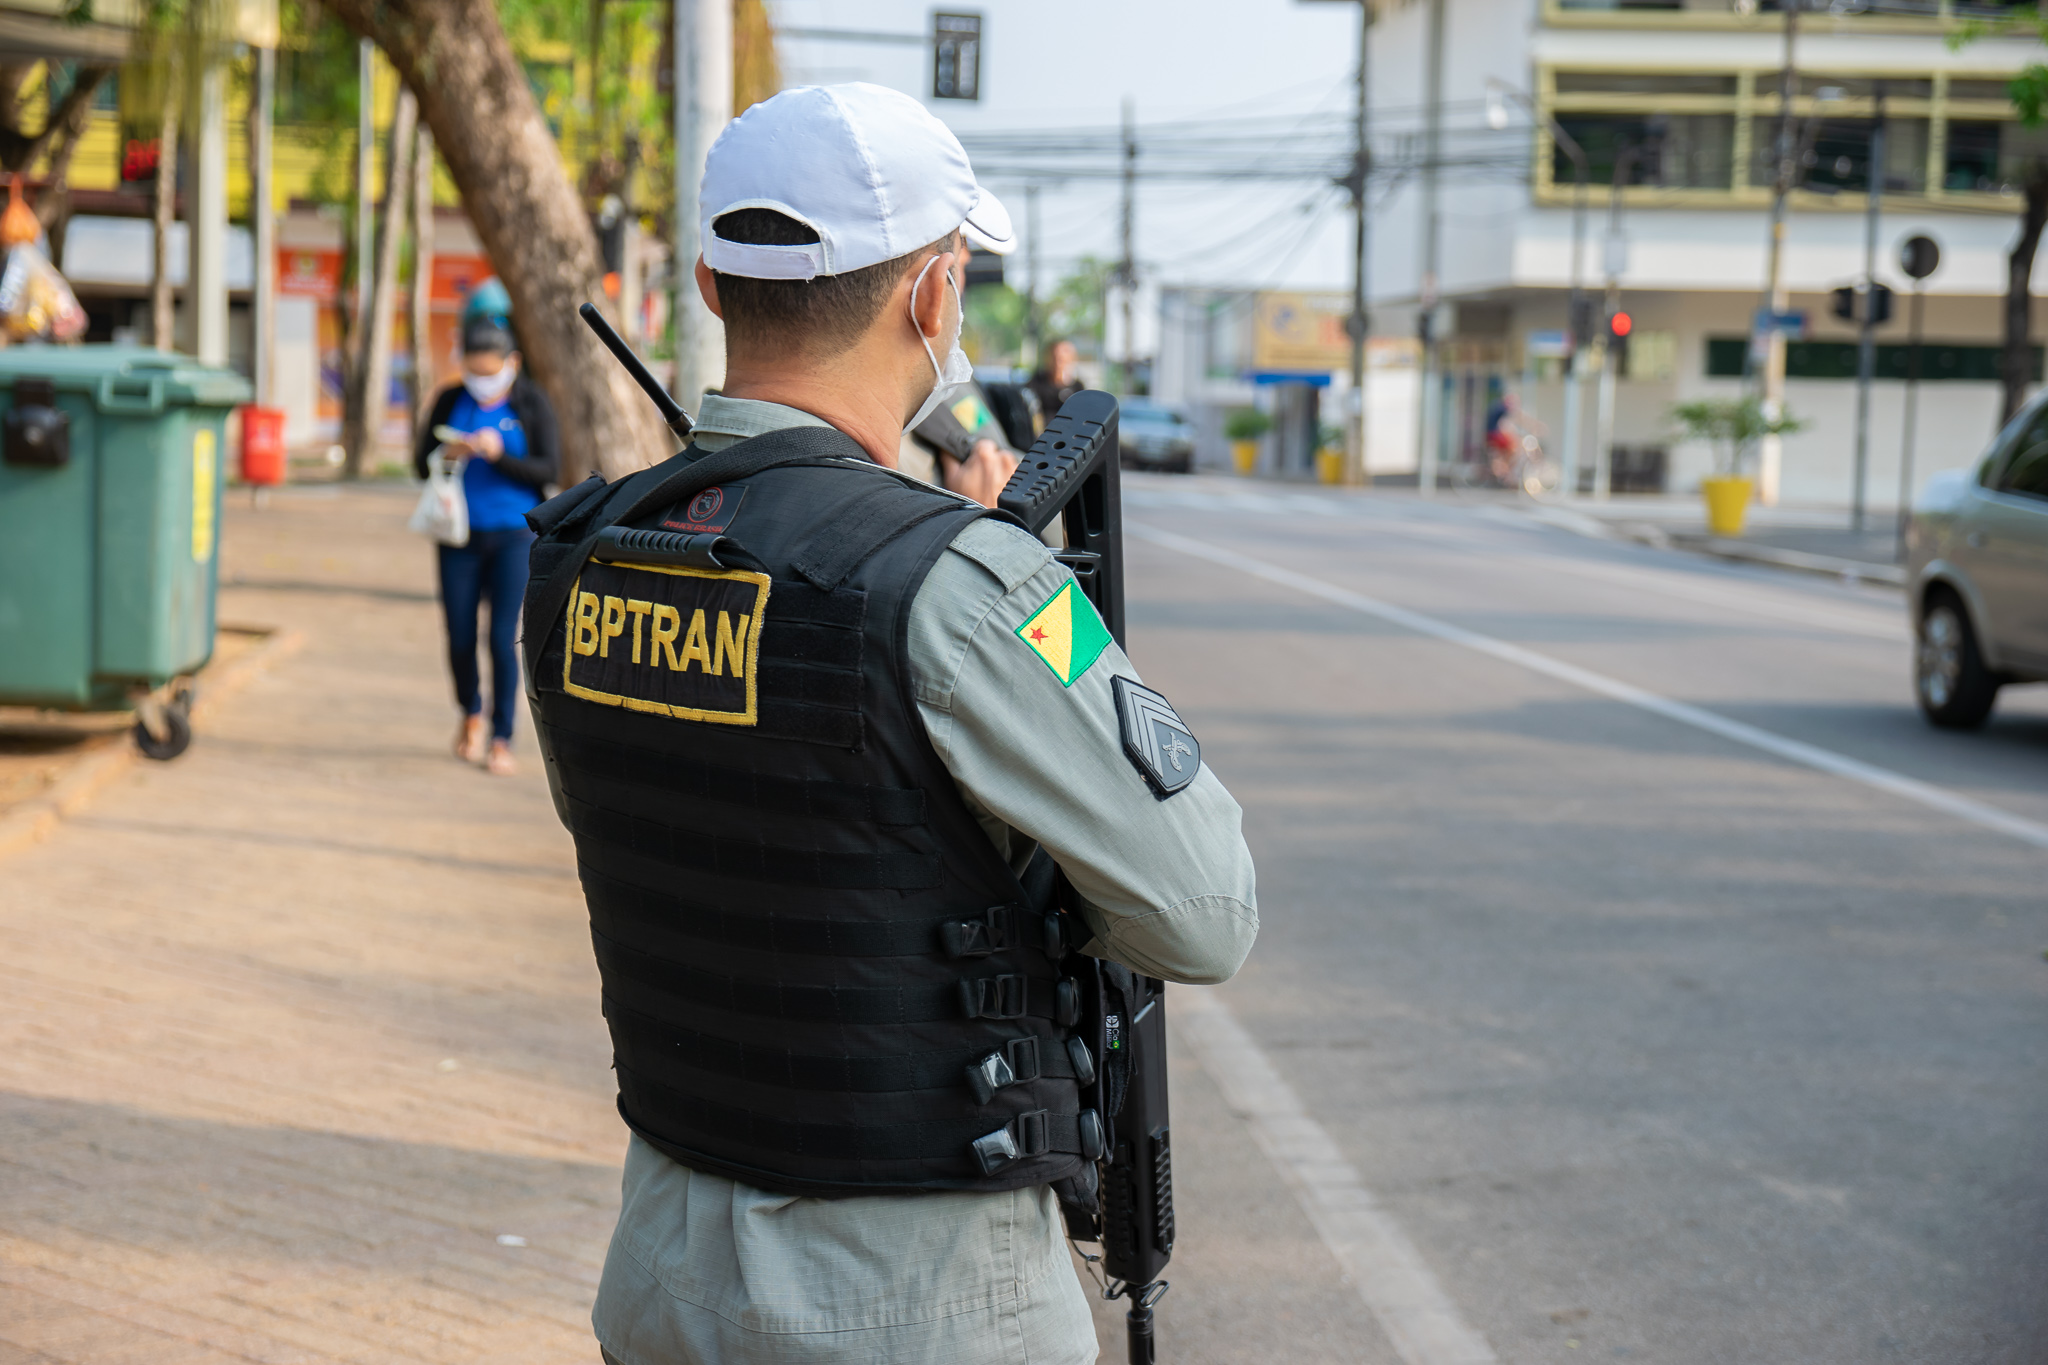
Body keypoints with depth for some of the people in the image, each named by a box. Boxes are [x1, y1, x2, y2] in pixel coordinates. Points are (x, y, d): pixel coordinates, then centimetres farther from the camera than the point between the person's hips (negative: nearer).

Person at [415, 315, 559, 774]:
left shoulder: (531, 403, -2)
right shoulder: (450, 401, 4)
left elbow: (549, 468, -6)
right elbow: (421, 463, 6)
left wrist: (501, 456, -20)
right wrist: (450, 455, -15)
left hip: (513, 536, -2)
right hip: (460, 537, 2)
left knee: (504, 639, -8)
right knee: (460, 640, 5)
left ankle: (502, 739, 1)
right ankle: (471, 714, 32)